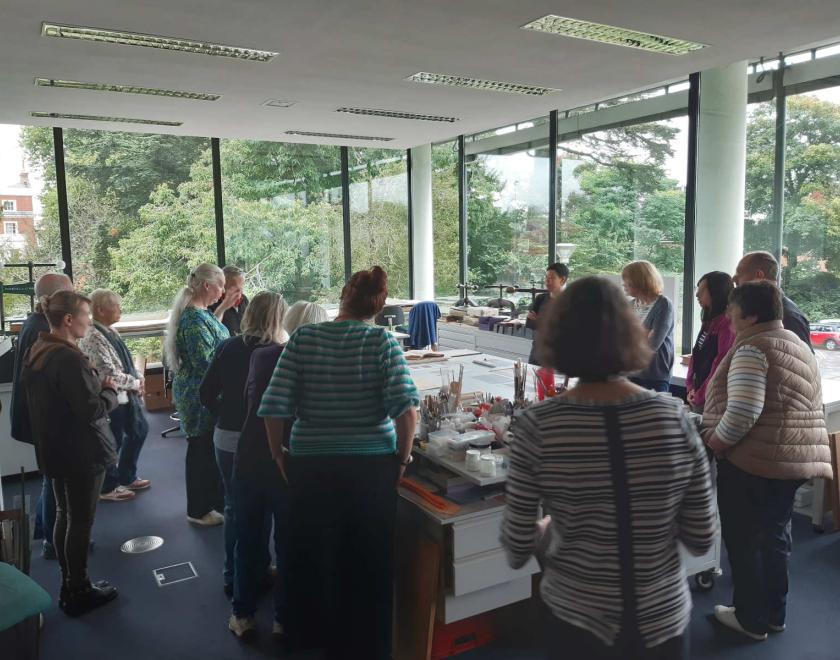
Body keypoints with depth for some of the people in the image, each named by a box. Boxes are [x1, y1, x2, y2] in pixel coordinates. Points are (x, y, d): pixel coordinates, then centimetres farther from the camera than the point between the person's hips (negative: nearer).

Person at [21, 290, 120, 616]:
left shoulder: (36, 353, 5)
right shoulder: (69, 359, -25)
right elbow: (92, 411, -26)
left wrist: (96, 386, 8)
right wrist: (110, 391, -8)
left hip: (54, 449, 9)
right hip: (82, 453, -9)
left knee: (64, 515, 18)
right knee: (81, 521, 4)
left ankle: (68, 585, 31)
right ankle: (79, 592, 17)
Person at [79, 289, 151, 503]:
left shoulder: (111, 331, 6)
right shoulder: (93, 337, -23)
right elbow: (108, 373, -25)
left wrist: (138, 379, -1)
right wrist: (135, 383, -12)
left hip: (126, 394, 10)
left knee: (139, 430, 21)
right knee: (113, 442, 6)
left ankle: (127, 477, 38)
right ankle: (108, 488, 27)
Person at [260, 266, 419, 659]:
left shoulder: (303, 338, -6)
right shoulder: (383, 342, -10)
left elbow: (274, 407, -9)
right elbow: (405, 408, -20)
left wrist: (278, 454, 5)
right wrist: (402, 457, -5)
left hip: (310, 465, 2)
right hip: (372, 466, -2)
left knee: (311, 556, 23)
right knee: (368, 563, 17)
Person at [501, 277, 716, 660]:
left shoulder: (538, 426, -18)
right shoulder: (674, 416, -14)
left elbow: (517, 548, -13)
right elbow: (702, 540, -7)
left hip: (576, 619, -1)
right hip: (663, 618, 2)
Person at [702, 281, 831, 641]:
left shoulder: (751, 348, -16)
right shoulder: (799, 345, 14)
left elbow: (744, 411, -27)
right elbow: (808, 408, 20)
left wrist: (712, 444, -14)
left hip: (754, 459, -9)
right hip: (796, 458, 9)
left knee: (744, 541, 6)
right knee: (775, 536, 19)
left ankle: (752, 620, 18)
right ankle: (775, 614, 31)